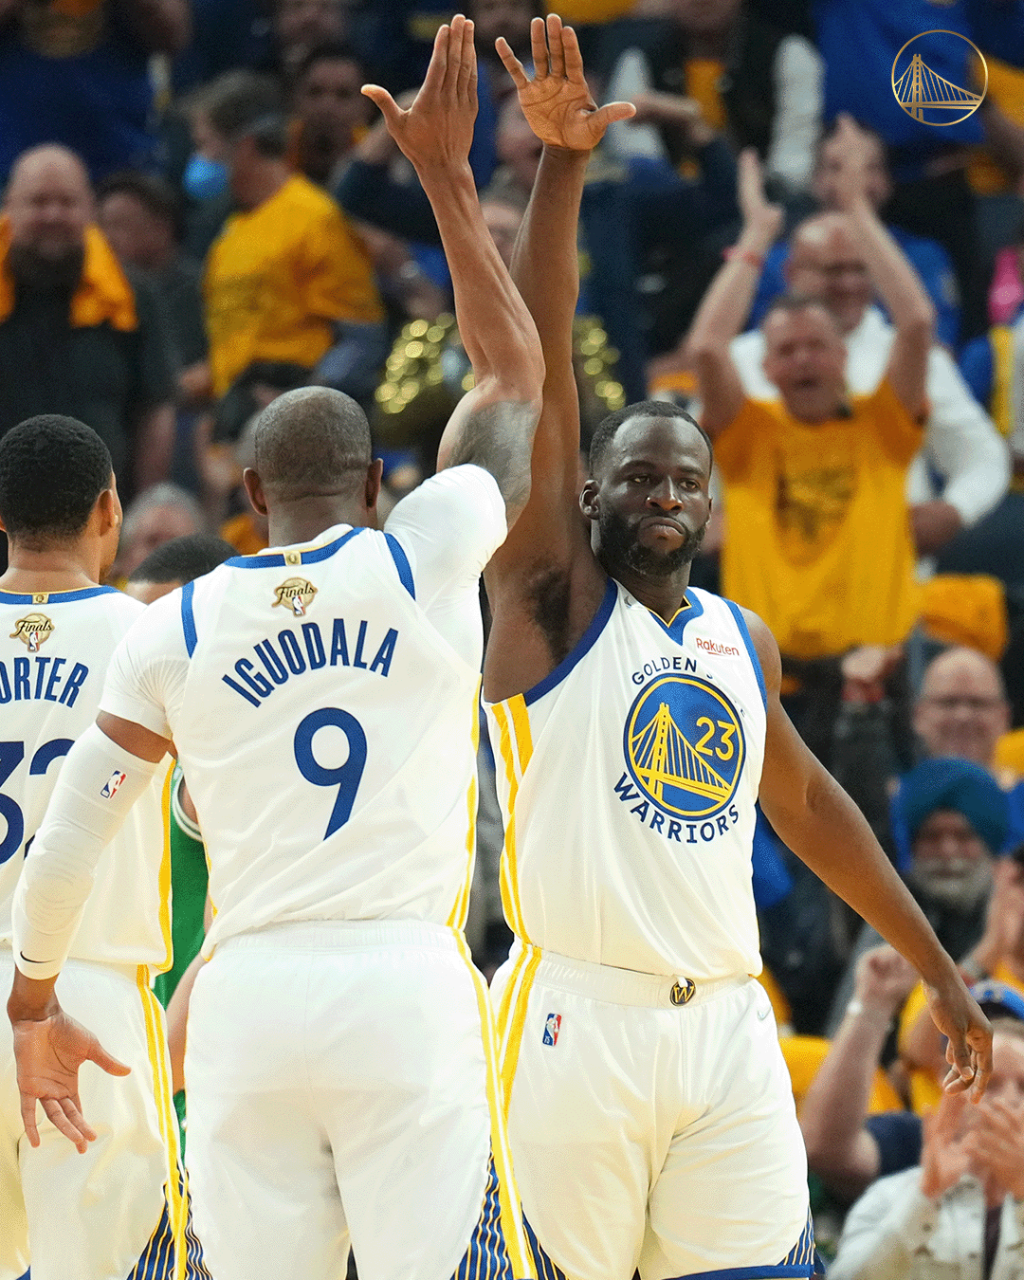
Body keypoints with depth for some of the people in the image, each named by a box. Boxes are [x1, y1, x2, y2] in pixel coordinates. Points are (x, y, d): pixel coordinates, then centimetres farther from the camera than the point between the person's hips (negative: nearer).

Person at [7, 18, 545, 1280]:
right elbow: (516, 376, 20)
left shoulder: (173, 630, 8)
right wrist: (447, 179, 26)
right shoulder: (433, 556, 4)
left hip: (250, 997, 2)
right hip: (408, 988, -2)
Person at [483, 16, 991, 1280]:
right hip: (577, 1019, -5)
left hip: (726, 1030, 5)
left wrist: (936, 966, 32)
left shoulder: (742, 641, 19)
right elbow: (535, 373, -7)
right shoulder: (554, 596, 3)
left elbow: (807, 804, 31)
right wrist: (561, 169, -17)